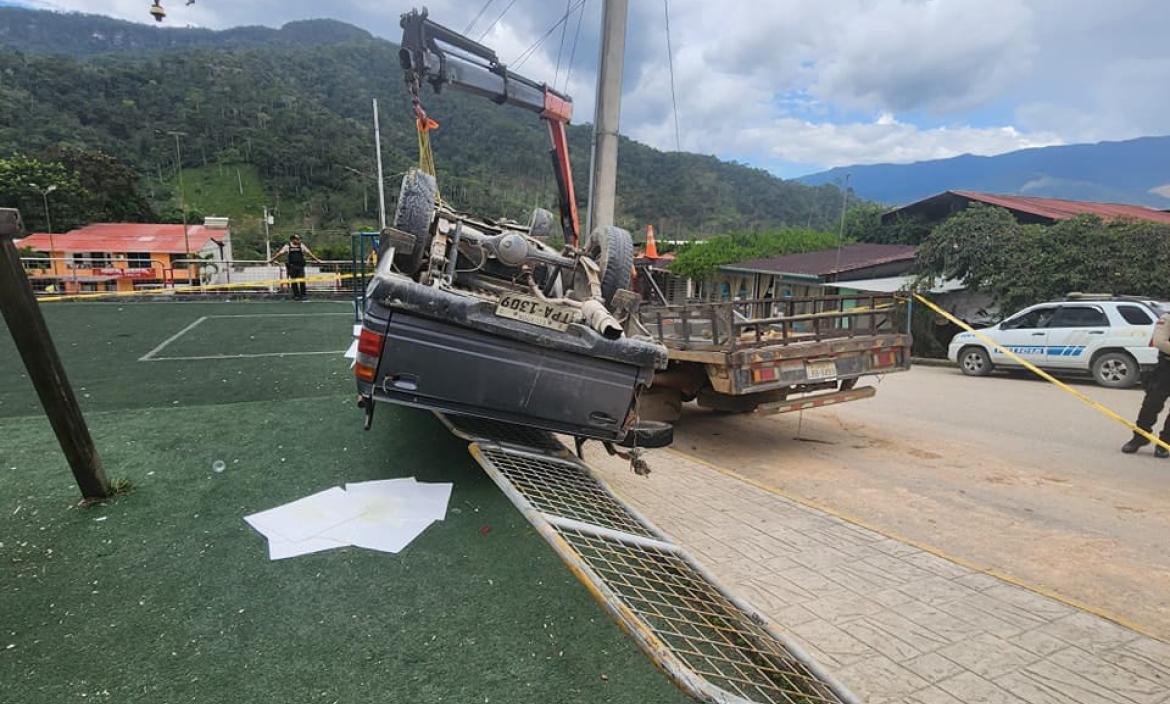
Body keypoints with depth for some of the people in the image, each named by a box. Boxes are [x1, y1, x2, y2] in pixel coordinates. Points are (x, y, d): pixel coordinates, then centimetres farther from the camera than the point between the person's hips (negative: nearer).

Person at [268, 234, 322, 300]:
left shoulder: (302, 246, 5)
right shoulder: (287, 246, 4)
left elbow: (309, 253, 3)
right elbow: (280, 253, 8)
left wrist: (316, 259, -3)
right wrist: (272, 259, 8)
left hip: (300, 266, 0)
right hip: (292, 266, 0)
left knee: (302, 281, -5)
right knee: (293, 282, 5)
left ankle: (303, 294, 5)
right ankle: (296, 295, 14)